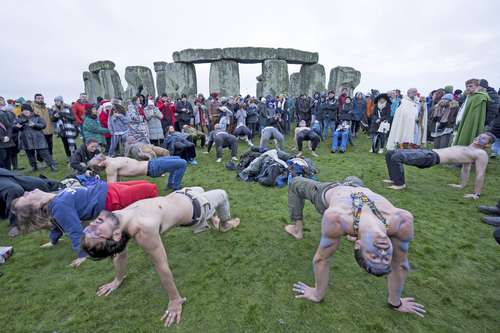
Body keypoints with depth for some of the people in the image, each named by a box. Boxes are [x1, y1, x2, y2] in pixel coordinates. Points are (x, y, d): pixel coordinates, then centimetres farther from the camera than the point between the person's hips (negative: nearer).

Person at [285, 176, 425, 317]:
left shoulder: (402, 220, -43)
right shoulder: (336, 218, -51)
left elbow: (400, 264, -25)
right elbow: (321, 258, -34)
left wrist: (395, 302, -9)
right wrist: (318, 294, -19)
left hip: (357, 189, 2)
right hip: (330, 192, -1)